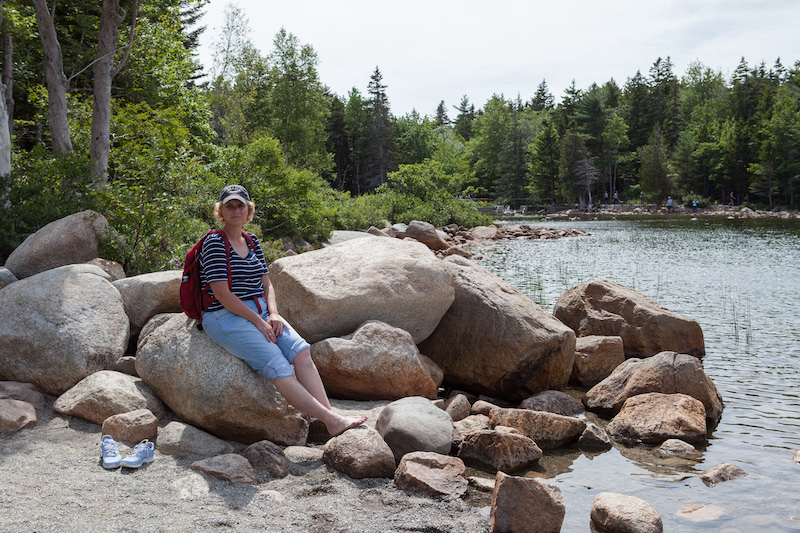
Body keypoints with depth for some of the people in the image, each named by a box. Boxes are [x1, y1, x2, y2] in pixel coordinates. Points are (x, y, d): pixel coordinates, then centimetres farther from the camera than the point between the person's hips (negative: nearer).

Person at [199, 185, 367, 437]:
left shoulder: (252, 241, 14)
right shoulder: (214, 243, -8)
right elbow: (222, 295, -15)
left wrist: (273, 314, -4)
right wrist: (258, 322, -14)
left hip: (260, 312, 7)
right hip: (226, 318, -7)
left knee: (301, 350, -18)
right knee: (276, 364, -23)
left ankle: (331, 415, -27)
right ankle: (330, 419, -28)